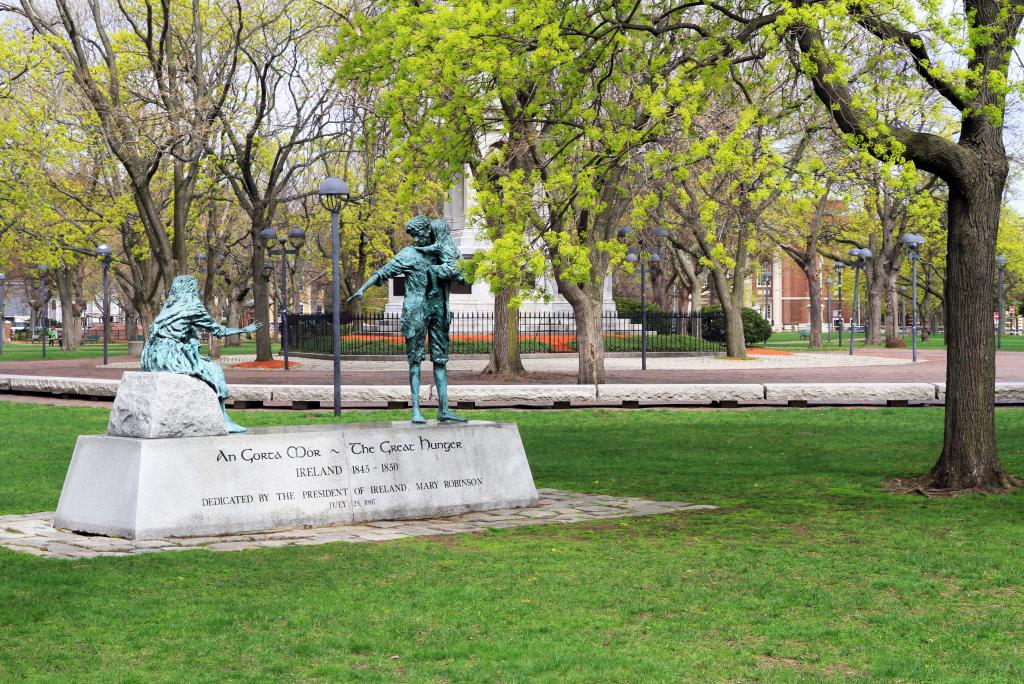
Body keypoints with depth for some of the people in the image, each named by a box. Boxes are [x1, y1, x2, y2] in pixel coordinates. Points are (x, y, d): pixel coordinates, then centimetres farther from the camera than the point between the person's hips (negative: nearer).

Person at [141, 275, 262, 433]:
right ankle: (224, 421, 7)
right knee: (213, 370, 7)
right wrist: (245, 329, 16)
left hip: (153, 357, 8)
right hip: (171, 356, -8)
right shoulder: (193, 307, -3)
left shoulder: (169, 306, 18)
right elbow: (218, 331, 4)